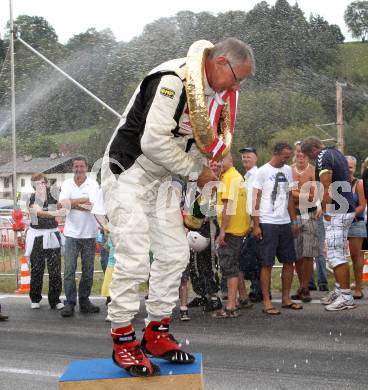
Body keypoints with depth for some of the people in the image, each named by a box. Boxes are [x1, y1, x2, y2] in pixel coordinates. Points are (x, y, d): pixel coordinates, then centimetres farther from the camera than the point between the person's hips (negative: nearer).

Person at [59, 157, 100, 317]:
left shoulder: (93, 184, 0)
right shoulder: (67, 184, 5)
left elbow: (93, 205, -16)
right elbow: (63, 203, -11)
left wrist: (73, 203, -13)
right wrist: (83, 201, -14)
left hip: (89, 233, 0)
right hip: (72, 232, 0)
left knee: (88, 270, 8)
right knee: (69, 270, -2)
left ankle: (84, 300, 18)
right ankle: (70, 302, 3)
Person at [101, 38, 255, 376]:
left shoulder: (213, 92, 5)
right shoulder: (172, 80, -25)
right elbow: (154, 141, -30)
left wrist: (206, 171, -3)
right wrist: (195, 171, -18)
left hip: (161, 180, 9)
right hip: (128, 174, -9)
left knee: (175, 253, 6)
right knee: (134, 259, -11)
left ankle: (156, 334, 17)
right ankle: (123, 341, 2)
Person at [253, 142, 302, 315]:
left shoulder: (287, 170, 12)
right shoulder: (263, 171, -6)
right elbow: (256, 199, -7)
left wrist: (294, 221, 13)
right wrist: (256, 225, -12)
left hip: (285, 223, 6)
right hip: (267, 224, -6)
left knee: (289, 262, 9)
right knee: (267, 264, -3)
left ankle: (286, 298, 21)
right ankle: (266, 302, 3)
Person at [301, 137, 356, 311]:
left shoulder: (323, 159, -14)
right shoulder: (337, 153, 16)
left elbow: (327, 190, -19)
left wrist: (327, 214, -13)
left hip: (336, 212, -10)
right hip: (346, 210, 10)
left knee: (336, 255, -7)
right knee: (337, 254, 16)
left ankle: (346, 297, -6)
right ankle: (339, 290, 23)